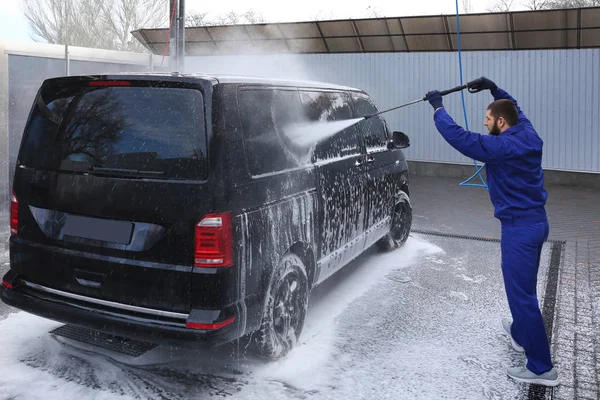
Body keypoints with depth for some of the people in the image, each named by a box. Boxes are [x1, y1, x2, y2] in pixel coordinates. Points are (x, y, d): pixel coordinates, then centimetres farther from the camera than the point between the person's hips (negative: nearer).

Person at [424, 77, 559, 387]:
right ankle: (519, 333, 46)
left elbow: (458, 137, -22)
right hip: (536, 222, 10)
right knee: (523, 288, 26)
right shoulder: (528, 135, 5)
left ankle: (541, 368, 5)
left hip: (519, 228, -10)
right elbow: (514, 108, 26)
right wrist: (493, 88, 18)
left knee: (522, 294, -3)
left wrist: (438, 107, -10)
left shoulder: (502, 147, -22)